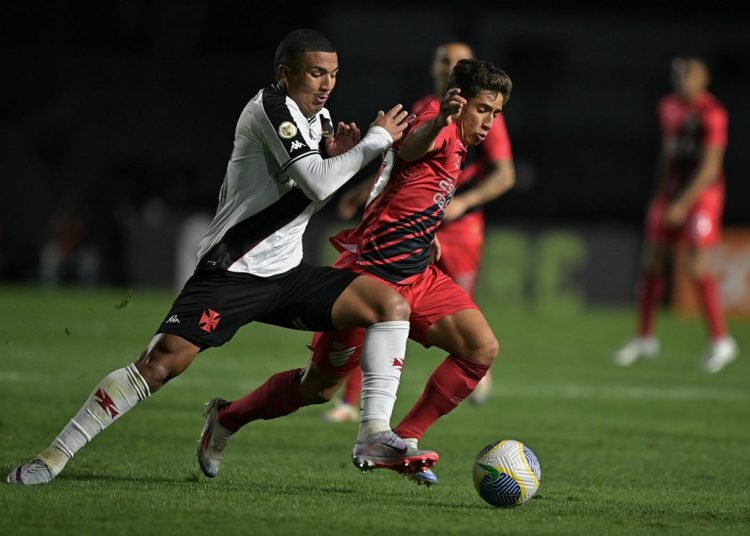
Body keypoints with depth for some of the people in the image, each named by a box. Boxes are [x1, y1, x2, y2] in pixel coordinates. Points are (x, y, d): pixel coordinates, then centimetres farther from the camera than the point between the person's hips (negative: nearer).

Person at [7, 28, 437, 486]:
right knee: (160, 363, -19)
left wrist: (334, 155, 2)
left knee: (392, 305, -5)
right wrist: (378, 139, -14)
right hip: (231, 273, -8)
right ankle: (53, 457, -10)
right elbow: (318, 184, -24)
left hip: (286, 274, 8)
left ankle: (375, 433, -7)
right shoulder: (272, 108, -15)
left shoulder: (319, 116, 11)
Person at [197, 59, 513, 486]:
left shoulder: (455, 144, 12)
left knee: (482, 349, -10)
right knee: (321, 385, 2)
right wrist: (441, 121, -65)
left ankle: (402, 442, -3)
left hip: (416, 276, 9)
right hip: (371, 274, -9)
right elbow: (411, 149, -44)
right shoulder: (440, 127, -16)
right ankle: (227, 418, 26)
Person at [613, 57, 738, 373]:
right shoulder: (669, 107, 9)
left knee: (696, 267, -14)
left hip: (701, 193, -7)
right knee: (653, 263, 6)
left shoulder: (711, 114, -15)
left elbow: (710, 167, -19)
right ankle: (644, 339, 17)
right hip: (670, 192, 7)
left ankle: (720, 341, -2)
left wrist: (682, 205, -22)